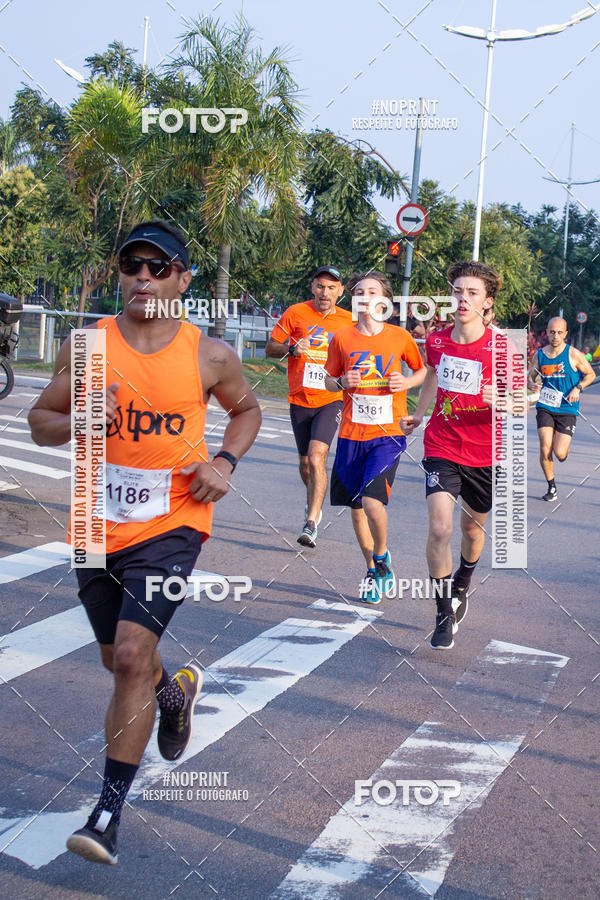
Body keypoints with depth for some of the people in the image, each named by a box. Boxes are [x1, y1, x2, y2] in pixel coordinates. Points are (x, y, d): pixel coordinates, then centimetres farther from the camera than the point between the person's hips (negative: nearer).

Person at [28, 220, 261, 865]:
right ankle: (175, 691, 55)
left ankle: (108, 811, -5)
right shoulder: (87, 345, -3)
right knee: (119, 658, 19)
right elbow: (40, 421, 5)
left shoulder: (209, 356, -5)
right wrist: (78, 423, -18)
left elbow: (246, 408, 14)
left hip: (171, 524, -3)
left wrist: (225, 461, -5)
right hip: (98, 525, 3)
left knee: (132, 654, -17)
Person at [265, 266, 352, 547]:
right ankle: (314, 500, 44)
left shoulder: (348, 320, 3)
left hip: (331, 400, -2)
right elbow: (270, 348, 4)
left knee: (317, 456, -20)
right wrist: (291, 349, -16)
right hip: (300, 400, 2)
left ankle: (311, 523, -18)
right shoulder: (295, 313, 0)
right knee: (305, 462, 13)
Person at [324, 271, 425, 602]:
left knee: (372, 501, -19)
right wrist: (342, 382, -9)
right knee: (356, 507, 8)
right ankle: (372, 571, 29)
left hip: (388, 433, -3)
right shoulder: (342, 338, 2)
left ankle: (382, 557, 10)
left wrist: (408, 382, -6)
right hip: (351, 434, 3)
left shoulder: (400, 337, 0)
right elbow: (329, 380, 13)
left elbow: (423, 370, 14)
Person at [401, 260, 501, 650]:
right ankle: (445, 615, -5)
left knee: (472, 529, 17)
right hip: (441, 448, 1)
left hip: (485, 455, -1)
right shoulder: (436, 341, -1)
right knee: (440, 527, -17)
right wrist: (419, 414, 34)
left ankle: (461, 585, 48)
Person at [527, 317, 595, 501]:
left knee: (559, 453, -9)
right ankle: (551, 487, 8)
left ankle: (566, 446, 31)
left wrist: (578, 388, -10)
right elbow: (530, 375, 16)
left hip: (567, 409, -2)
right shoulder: (539, 355, 4)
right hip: (545, 407, 2)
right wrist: (531, 385, -8)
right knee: (545, 449, -12)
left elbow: (590, 374, 7)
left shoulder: (573, 354, -4)